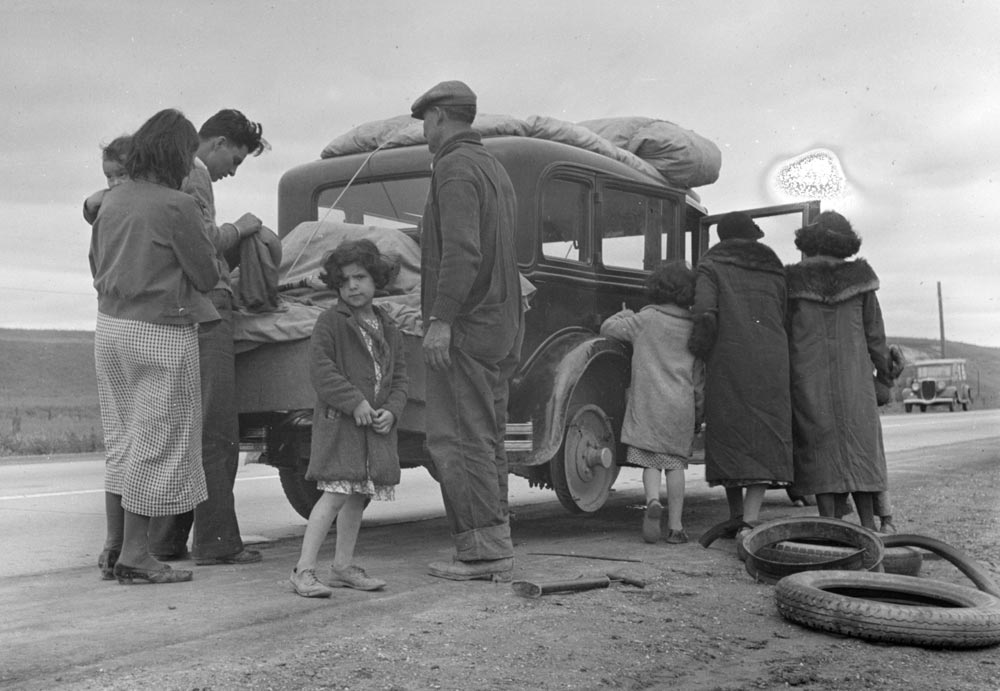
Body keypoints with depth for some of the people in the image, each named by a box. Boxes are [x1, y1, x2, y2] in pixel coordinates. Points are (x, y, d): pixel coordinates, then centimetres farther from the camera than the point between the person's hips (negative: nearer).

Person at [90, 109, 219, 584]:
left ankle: (114, 545, 22)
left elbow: (96, 264, 16)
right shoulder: (177, 205, -15)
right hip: (160, 334, -7)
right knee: (157, 440, 3)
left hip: (110, 327, 7)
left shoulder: (113, 199, 7)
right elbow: (205, 277, -10)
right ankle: (134, 554, 8)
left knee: (122, 438, 17)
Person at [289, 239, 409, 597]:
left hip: (377, 424, 6)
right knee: (336, 494, -13)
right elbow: (319, 367, -13)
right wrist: (354, 401, -17)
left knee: (359, 496, 12)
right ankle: (304, 569, -9)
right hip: (339, 421, -6)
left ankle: (343, 566, 23)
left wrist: (391, 410, -4)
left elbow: (399, 375, 14)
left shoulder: (388, 328, 13)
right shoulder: (330, 321, -5)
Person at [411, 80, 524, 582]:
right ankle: (494, 549, 14)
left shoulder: (455, 166, -9)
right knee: (485, 440, 11)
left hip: (464, 326, -10)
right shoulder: (494, 168, 22)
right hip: (499, 325, 10)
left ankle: (484, 549, -7)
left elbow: (461, 250, -21)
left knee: (456, 439, -7)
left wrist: (440, 319, -23)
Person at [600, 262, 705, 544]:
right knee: (675, 462, 6)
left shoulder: (645, 319, -1)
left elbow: (607, 328, 7)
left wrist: (624, 314, 27)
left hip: (648, 402, -2)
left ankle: (653, 500, -21)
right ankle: (675, 526, 5)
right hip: (681, 405, 2)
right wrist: (699, 410, 19)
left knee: (650, 459, 6)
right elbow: (699, 375, 11)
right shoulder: (692, 329, 6)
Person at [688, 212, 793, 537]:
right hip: (772, 363, 2)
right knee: (766, 440, 1)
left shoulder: (711, 266, 7)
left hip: (727, 363, -2)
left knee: (728, 436, 11)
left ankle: (736, 517, 18)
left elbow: (705, 312, -10)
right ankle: (750, 519, -14)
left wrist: (696, 351, 3)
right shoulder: (775, 270, 18)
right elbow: (789, 321, 12)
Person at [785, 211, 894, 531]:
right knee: (859, 444, 9)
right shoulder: (858, 277, 1)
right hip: (853, 375, 1)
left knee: (819, 445, 4)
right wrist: (884, 372, 17)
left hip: (808, 377, -1)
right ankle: (868, 523, 7)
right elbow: (874, 331, 4)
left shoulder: (792, 279, -4)